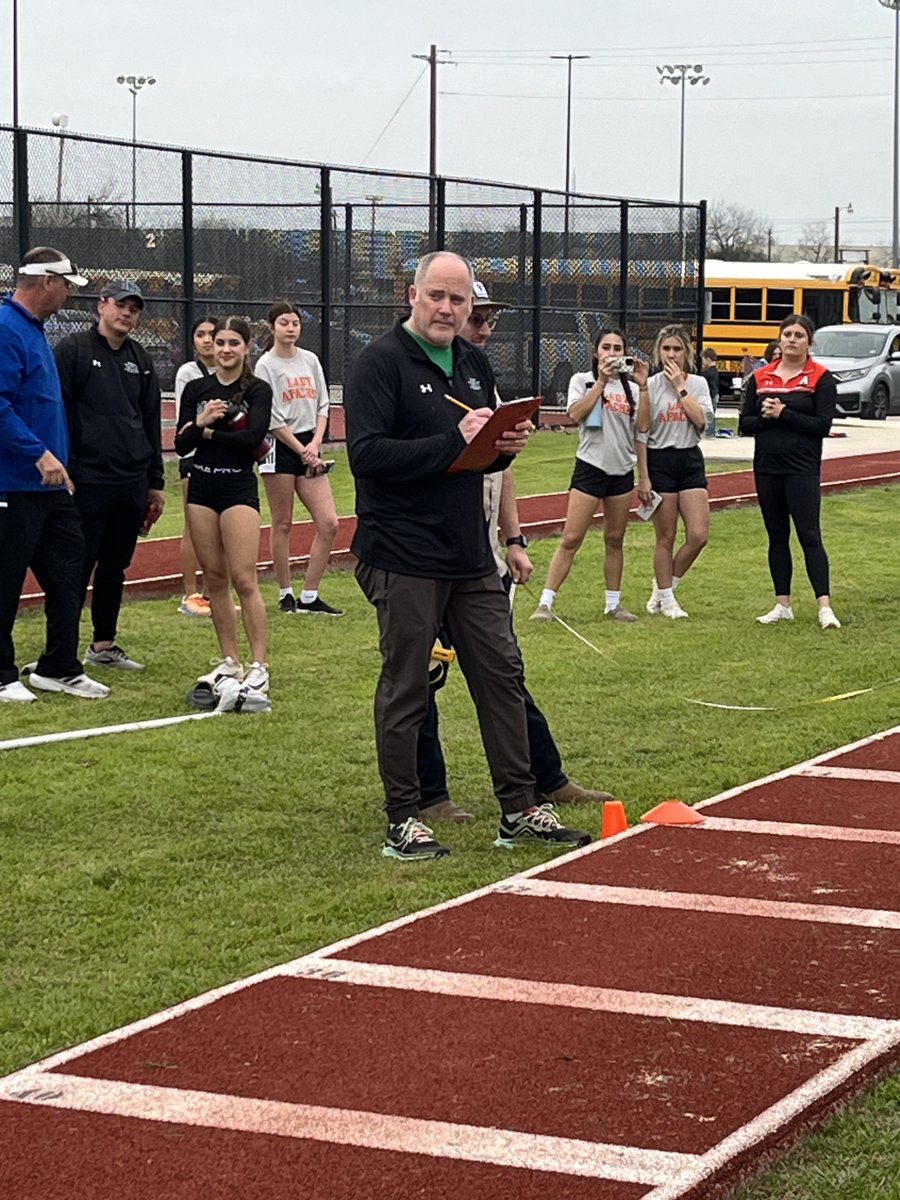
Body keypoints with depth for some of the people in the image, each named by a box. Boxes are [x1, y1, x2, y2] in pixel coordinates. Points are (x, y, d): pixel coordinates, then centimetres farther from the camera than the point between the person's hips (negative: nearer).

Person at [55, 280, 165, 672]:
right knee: (78, 568, -5)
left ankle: (104, 645, 22)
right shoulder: (74, 350, -3)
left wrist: (155, 482, 17)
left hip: (132, 485, 6)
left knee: (115, 567, 12)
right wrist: (64, 472, -12)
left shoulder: (140, 360, 16)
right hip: (88, 481, -6)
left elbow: (152, 423, 20)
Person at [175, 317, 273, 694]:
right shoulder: (196, 389, 8)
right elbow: (181, 444, 2)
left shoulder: (257, 390, -2)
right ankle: (230, 662, 15)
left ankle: (259, 665, -5)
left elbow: (253, 437, -16)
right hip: (201, 487, 5)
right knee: (214, 578, 7)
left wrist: (207, 433, -10)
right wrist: (200, 422, -17)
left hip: (239, 488, -4)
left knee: (244, 579, -10)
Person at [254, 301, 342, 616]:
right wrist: (302, 451, -9)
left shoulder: (310, 360, 10)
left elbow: (322, 405, 11)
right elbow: (273, 419, -9)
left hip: (309, 447, 5)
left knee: (328, 523, -2)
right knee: (283, 524, 2)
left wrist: (315, 445, -3)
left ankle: (309, 596, 5)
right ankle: (286, 594, 12)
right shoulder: (266, 365, -6)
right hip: (279, 448, -5)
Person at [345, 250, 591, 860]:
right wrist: (454, 442, -23)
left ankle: (520, 808, 20)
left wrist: (506, 445, -1)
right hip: (403, 555, -7)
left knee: (503, 675, 11)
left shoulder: (474, 363, 13)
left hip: (471, 556, 7)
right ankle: (403, 820, 11)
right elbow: (367, 454, -21)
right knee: (406, 688, 1)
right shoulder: (381, 363, -10)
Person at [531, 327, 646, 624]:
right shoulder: (582, 380, 2)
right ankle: (545, 603, -6)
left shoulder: (629, 387, 11)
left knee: (615, 540, 9)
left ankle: (613, 604, 18)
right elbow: (576, 413, -16)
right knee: (571, 539, -8)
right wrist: (602, 381, -17)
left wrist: (642, 385, -7)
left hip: (623, 471, 4)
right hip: (591, 467, -4)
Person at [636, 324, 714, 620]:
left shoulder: (698, 384, 5)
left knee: (699, 535, -5)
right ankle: (665, 599, 16)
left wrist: (680, 387, -11)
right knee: (666, 538, 2)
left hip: (690, 461, 3)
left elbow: (701, 421, -11)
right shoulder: (650, 385, -3)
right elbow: (641, 434, -4)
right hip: (660, 461, -3)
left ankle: (664, 586, 15)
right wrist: (643, 477, -7)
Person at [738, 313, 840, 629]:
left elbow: (823, 425, -11)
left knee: (809, 535, -9)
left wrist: (784, 414, -15)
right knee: (777, 537, 10)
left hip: (803, 469, -4)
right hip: (767, 469, 5)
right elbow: (745, 423, 7)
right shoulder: (760, 377, 9)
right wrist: (764, 418, -13)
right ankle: (782, 605, 16)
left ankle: (824, 606, -10)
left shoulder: (820, 378, -2)